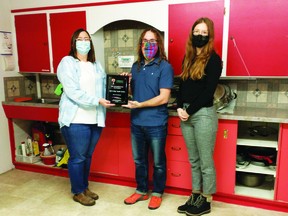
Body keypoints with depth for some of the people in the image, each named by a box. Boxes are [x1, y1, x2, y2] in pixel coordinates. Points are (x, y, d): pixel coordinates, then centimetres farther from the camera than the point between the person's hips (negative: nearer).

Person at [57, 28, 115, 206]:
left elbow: (103, 87, 15)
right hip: (76, 120, -6)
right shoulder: (67, 63, -6)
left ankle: (84, 187, 33)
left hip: (95, 119, 6)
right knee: (77, 157, 5)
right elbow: (73, 92, -16)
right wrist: (97, 101, -19)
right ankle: (78, 192, 23)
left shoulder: (96, 64, 14)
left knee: (88, 156, 16)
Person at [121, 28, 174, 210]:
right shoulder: (136, 66, 9)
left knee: (158, 162, 12)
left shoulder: (165, 67, -10)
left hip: (156, 124, -6)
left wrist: (139, 105, -18)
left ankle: (157, 193, 33)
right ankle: (141, 191, 38)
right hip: (136, 122, 6)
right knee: (139, 160, 19)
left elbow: (164, 98, -17)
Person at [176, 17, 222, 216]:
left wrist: (190, 111, -12)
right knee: (193, 160, 15)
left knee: (206, 161, 3)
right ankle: (195, 196, 28)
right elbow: (182, 85, 13)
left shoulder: (213, 59, -5)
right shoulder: (188, 58, 14)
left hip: (204, 114, -6)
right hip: (186, 114, 7)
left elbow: (208, 91, -12)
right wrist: (180, 108, -2)